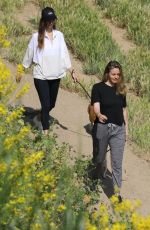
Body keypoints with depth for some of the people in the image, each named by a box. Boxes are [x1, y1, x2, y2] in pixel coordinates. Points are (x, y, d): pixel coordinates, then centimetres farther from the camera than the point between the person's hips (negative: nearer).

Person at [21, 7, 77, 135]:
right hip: (41, 76, -4)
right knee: (46, 105, -8)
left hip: (56, 76, 4)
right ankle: (46, 133, -2)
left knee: (51, 104, 15)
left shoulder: (59, 35, 1)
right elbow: (29, 54, 1)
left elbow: (64, 54, 6)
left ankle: (43, 117, 46)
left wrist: (72, 71, 4)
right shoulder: (37, 36, -7)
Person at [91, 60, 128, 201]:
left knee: (117, 163, -1)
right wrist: (99, 115, -41)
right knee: (99, 158, 15)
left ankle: (117, 192, 2)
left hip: (118, 129, 2)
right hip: (102, 128, -2)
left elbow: (124, 109, 12)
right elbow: (96, 106, -19)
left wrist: (126, 128, 12)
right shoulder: (98, 88, -7)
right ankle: (95, 179, 43)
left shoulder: (121, 89, 5)